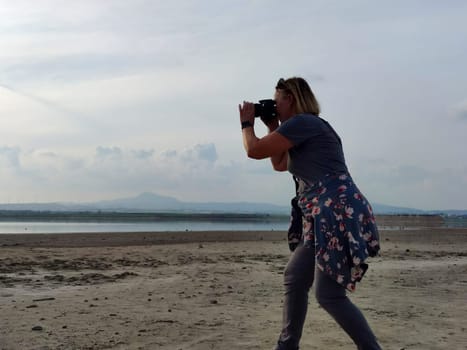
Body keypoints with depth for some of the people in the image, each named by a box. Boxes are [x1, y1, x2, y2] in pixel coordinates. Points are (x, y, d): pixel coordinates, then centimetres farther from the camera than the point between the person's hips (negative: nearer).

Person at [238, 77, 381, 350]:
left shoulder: (302, 122, -7)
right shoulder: (308, 128, 24)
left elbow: (254, 150, -8)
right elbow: (280, 164, 36)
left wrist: (247, 122, 11)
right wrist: (272, 126, 29)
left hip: (340, 213, -11)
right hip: (326, 218, 11)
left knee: (328, 294, -10)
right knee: (294, 278, 15)